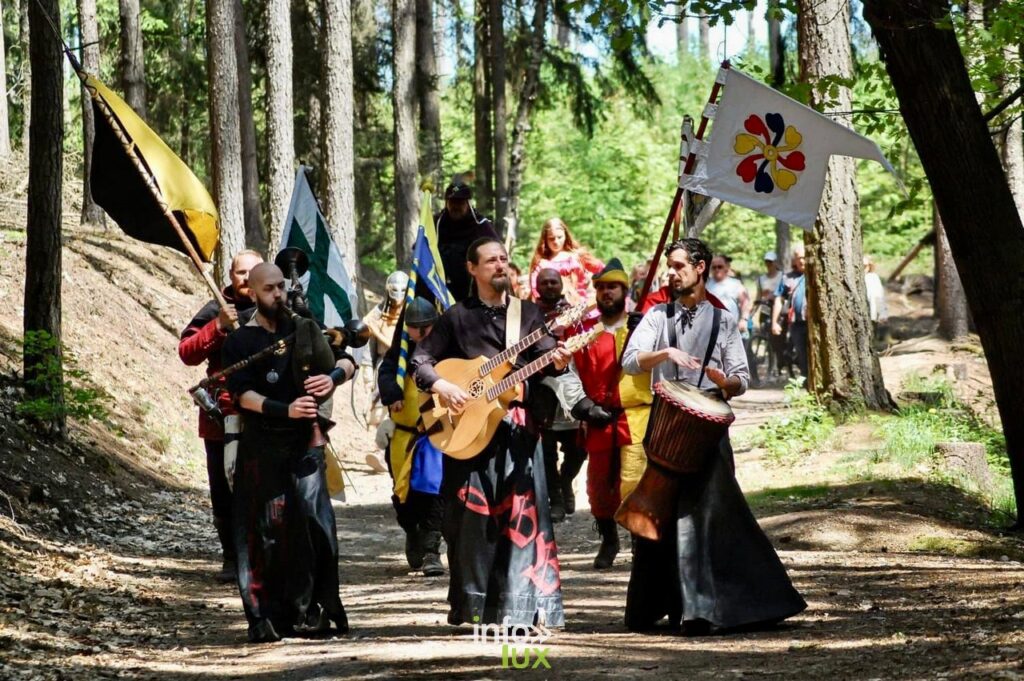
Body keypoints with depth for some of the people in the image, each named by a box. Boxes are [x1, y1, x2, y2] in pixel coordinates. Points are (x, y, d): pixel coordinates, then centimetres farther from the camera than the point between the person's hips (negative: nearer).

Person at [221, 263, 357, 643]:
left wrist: (334, 376, -13)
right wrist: (286, 410, -24)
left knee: (313, 525, -7)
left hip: (305, 442, 2)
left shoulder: (304, 330, 13)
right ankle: (264, 618, 0)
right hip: (262, 446, -2)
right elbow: (242, 394, -9)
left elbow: (346, 361, 11)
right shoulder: (240, 342, 3)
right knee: (265, 531, -3)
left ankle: (310, 611, -1)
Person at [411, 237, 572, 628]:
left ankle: (521, 605, -4)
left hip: (516, 427, 1)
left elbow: (544, 353, 2)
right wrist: (440, 385, -13)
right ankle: (470, 606, 6)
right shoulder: (457, 317, 7)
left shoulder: (527, 314, 12)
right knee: (472, 516, -1)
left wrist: (557, 362, -21)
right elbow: (421, 358, 5)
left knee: (522, 514, -5)